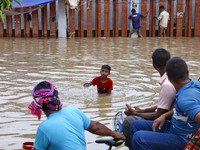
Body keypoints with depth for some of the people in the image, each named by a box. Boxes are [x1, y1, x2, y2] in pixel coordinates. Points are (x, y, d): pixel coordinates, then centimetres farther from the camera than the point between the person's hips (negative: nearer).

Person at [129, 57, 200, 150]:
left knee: (138, 138, -26)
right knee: (136, 126, 11)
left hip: (181, 140, -10)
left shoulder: (185, 98, -31)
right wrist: (164, 116, 1)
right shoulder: (192, 83, 1)